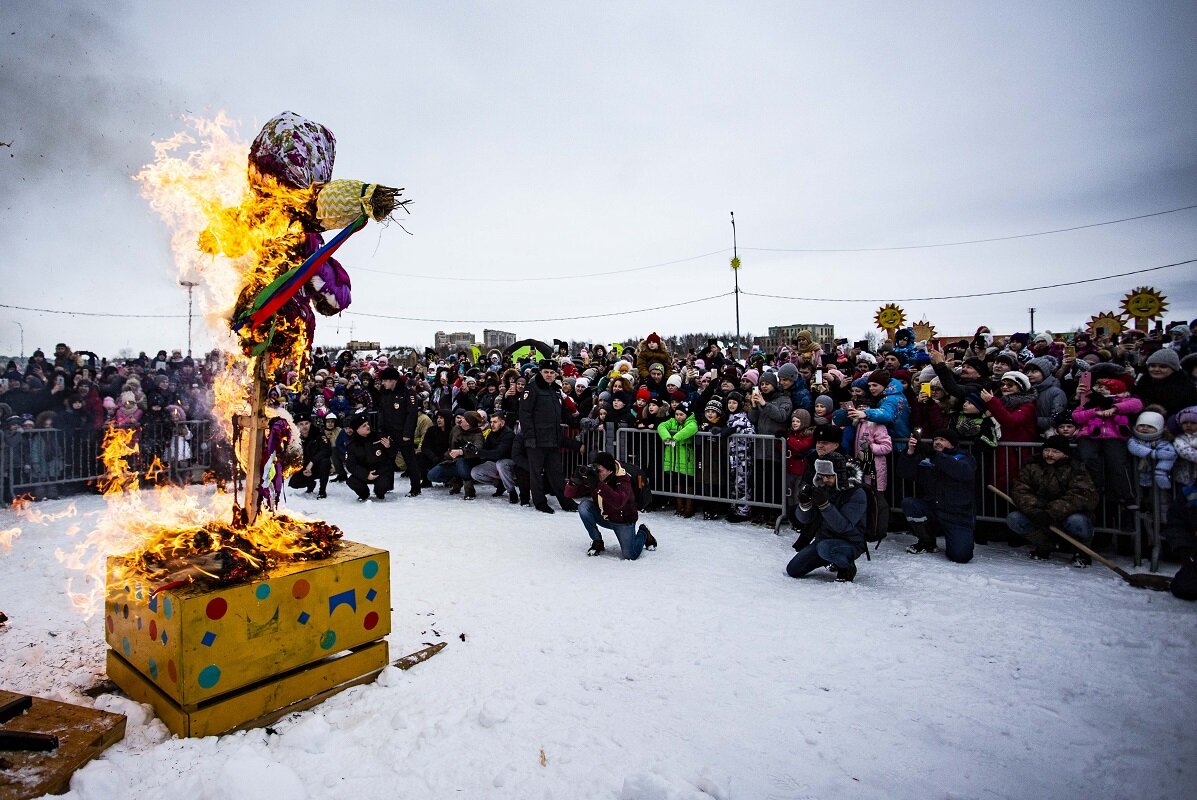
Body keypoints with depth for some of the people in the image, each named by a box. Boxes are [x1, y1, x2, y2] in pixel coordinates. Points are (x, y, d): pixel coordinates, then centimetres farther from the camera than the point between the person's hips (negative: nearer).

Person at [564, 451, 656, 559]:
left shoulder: (622, 480, -27)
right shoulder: (592, 475, -15)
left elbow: (619, 503, -47)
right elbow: (569, 494, -14)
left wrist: (598, 485, -54)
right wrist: (574, 481, -36)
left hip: (623, 521, -4)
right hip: (603, 517, 4)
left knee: (630, 554, -19)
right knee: (584, 506, -23)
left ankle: (643, 533, 16)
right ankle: (597, 542, -4)